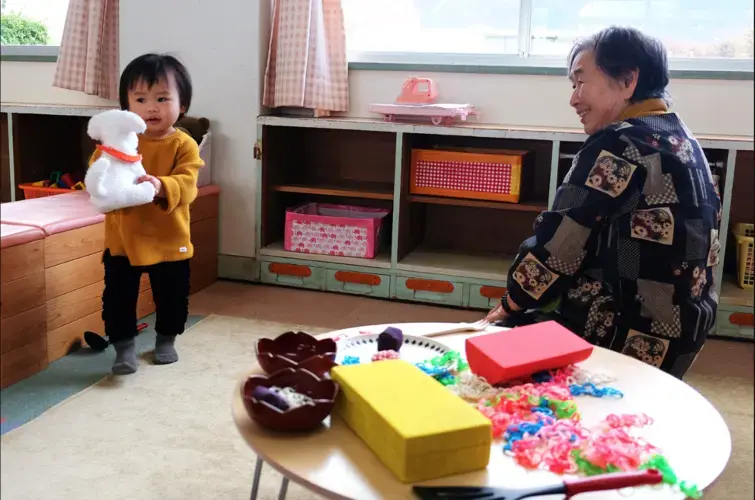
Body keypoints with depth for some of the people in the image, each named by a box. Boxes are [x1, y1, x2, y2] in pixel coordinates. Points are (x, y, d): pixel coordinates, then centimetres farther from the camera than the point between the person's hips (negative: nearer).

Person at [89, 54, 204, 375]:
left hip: (169, 240, -1)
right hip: (122, 238, 1)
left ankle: (166, 339, 37)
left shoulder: (183, 145, -9)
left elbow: (186, 184, -22)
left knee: (172, 296, 14)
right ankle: (124, 346, 20)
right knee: (118, 297, 5)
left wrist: (161, 186, -42)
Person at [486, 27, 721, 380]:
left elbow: (557, 246, -16)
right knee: (530, 321, 24)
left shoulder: (618, 145, -17)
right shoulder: (682, 139, 10)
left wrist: (511, 304, 0)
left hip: (630, 339, -9)